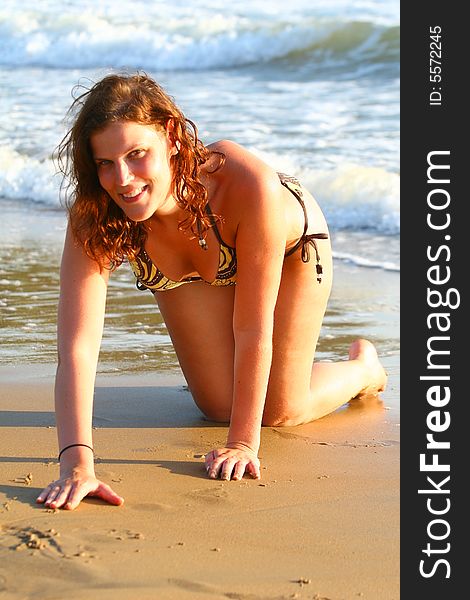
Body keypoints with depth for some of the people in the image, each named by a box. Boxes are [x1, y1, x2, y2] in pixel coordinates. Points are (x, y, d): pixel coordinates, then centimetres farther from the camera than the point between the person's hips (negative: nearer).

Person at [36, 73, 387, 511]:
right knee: (218, 406, 7)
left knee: (281, 411, 2)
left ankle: (363, 367, 35)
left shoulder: (251, 186, -48)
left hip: (290, 246, -2)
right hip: (196, 272, 3)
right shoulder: (93, 219, -40)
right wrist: (76, 465, -58)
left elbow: (253, 329, -39)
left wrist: (244, 442, -35)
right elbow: (77, 347, -47)